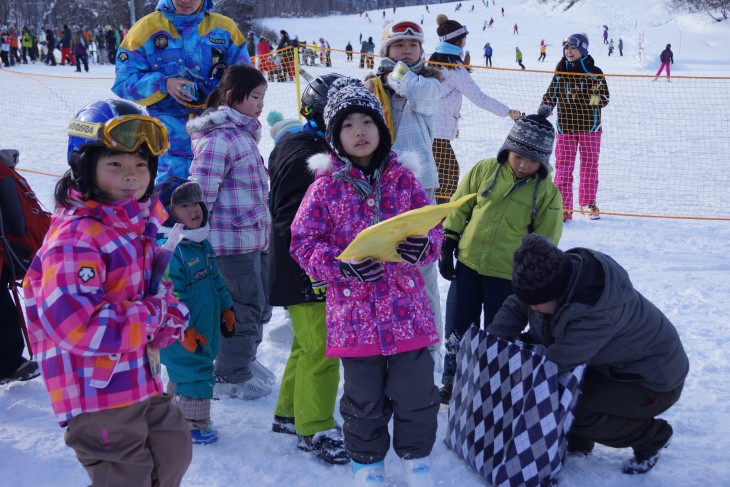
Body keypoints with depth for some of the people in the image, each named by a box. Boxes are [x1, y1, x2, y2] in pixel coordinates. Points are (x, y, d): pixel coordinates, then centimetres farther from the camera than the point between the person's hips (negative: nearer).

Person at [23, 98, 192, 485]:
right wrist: (153, 317, -20)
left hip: (145, 382, 9)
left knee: (174, 456, 25)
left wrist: (170, 316, -7)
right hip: (99, 394, -9)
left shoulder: (139, 222, 7)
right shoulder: (74, 238, -23)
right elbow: (75, 324, -31)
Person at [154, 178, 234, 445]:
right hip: (184, 335, -10)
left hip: (206, 331, 10)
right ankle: (192, 425, 13)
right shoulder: (167, 250, -23)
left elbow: (216, 281, 19)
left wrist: (226, 310, 20)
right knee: (193, 375, -2)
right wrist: (184, 331, -24)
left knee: (188, 373, 21)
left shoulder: (203, 244, 8)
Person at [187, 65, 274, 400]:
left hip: (256, 239, 10)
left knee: (260, 303, 19)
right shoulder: (217, 138, -18)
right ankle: (231, 377, 16)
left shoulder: (243, 133, 14)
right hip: (233, 242, -10)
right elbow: (201, 193, -19)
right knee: (243, 308, 0)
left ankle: (246, 359, 38)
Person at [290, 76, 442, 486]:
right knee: (365, 399, 11)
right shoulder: (326, 185, -3)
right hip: (355, 310, -1)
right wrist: (340, 265, -20)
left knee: (416, 390, 8)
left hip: (407, 308, 1)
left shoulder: (403, 177, 2)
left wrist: (424, 245, -18)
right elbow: (303, 242, -4)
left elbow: (433, 226, 5)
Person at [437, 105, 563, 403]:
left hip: (508, 275, -2)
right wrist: (447, 247, 1)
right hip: (467, 264, 2)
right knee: (457, 329, 15)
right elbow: (459, 210, 4)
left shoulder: (546, 192, -8)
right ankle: (451, 381, 34)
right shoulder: (484, 171, -5)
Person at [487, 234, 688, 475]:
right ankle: (577, 440, 13)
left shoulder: (597, 312, -40)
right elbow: (515, 308, -3)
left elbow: (560, 360, -37)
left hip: (655, 383, -8)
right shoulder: (554, 276, -15)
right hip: (615, 364, 8)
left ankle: (651, 436, 2)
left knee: (569, 411, -22)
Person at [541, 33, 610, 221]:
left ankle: (588, 202, 23)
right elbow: (550, 96, 14)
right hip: (565, 126, 1)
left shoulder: (594, 72, 0)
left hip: (589, 125, -1)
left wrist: (595, 98, -19)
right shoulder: (561, 72, 8)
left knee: (589, 164, 7)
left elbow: (604, 98, 1)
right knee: (563, 165, -5)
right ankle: (562, 206, -3)